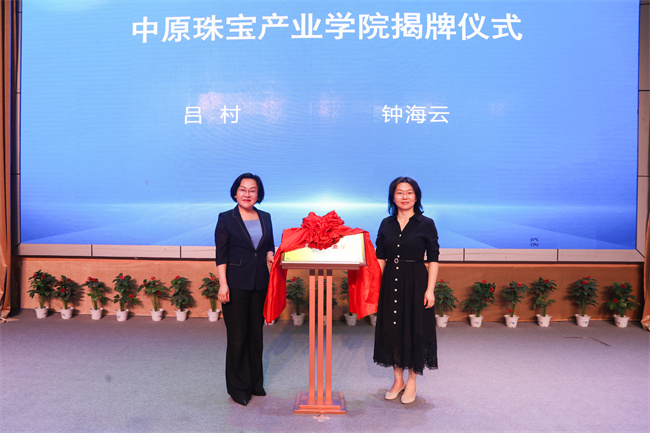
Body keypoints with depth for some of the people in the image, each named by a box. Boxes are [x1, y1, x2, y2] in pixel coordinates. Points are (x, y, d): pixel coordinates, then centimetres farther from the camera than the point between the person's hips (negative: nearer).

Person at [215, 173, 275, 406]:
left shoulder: (265, 218, 10)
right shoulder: (226, 218, -2)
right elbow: (221, 254, -5)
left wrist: (270, 255, -6)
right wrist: (223, 284, -13)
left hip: (260, 283, 4)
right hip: (236, 284, -4)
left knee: (256, 334, 13)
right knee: (237, 337, 2)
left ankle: (255, 382, 29)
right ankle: (238, 388, 19)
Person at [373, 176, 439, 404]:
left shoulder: (426, 224, -3)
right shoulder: (386, 224, 7)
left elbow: (433, 260, -5)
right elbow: (380, 258, 8)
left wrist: (430, 289, -12)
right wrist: (377, 285, 1)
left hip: (416, 283, -3)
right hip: (390, 283, 4)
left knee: (415, 330, 5)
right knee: (392, 329, 9)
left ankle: (411, 382, 23)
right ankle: (398, 380, 27)